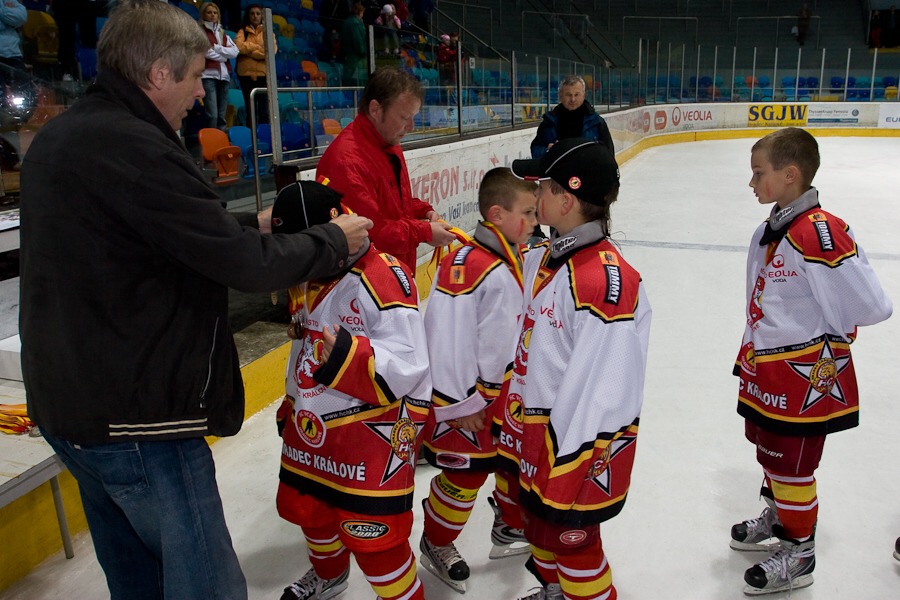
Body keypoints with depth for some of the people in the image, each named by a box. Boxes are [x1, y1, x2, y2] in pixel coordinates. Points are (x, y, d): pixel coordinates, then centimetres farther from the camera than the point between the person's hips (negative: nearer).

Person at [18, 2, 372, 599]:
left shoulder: (59, 137, 9)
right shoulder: (132, 147, -23)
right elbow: (243, 264, -22)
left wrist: (249, 225, 13)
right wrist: (335, 240, -7)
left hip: (69, 400, 10)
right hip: (135, 416, -10)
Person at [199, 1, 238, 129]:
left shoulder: (223, 34, 21)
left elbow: (235, 52, 5)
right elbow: (206, 52, -10)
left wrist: (216, 47, -5)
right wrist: (225, 54, 0)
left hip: (223, 76, 5)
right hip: (208, 75, -5)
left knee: (221, 116, 5)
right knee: (212, 115, -16)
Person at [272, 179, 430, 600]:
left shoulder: (383, 278, -22)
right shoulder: (305, 282, 6)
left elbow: (407, 364, -29)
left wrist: (350, 358, -44)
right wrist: (291, 404, 27)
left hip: (374, 431, -9)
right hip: (312, 424, 9)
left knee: (373, 534, -2)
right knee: (307, 508, 25)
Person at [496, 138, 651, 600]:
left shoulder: (608, 281, -29)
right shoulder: (545, 258, 0)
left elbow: (604, 393, -27)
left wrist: (572, 471, -22)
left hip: (576, 441, -9)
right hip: (535, 433, 9)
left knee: (572, 539, 11)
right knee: (537, 520, 27)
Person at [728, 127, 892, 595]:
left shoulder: (821, 234, -25)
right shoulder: (771, 231, 5)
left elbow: (870, 306, -23)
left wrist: (821, 333, -9)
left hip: (805, 379, -9)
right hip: (767, 372, 9)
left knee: (790, 465, 8)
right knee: (770, 451, 25)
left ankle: (798, 552, 29)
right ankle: (778, 516, 49)